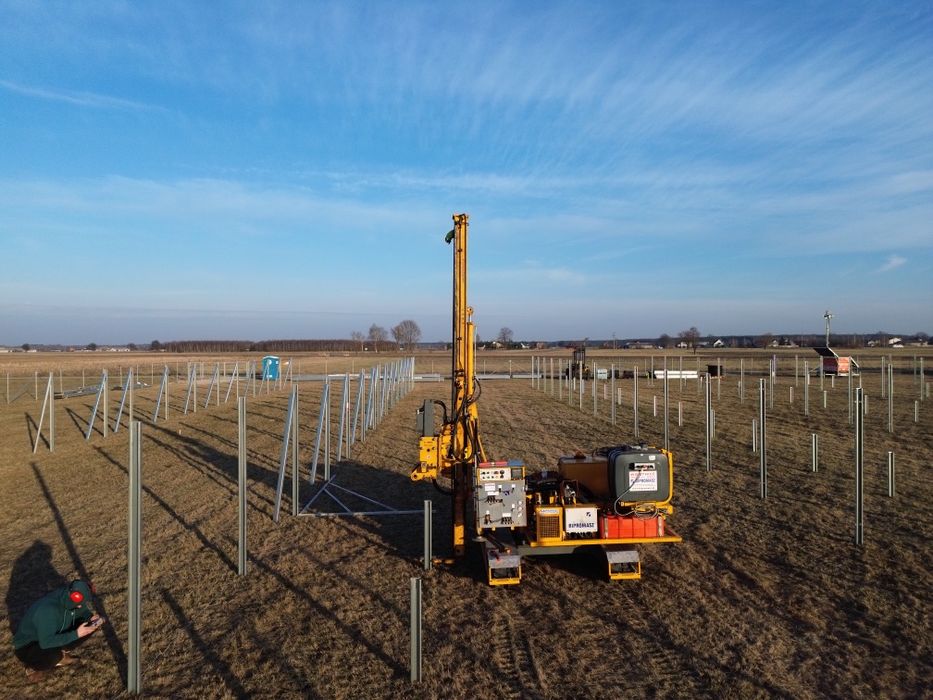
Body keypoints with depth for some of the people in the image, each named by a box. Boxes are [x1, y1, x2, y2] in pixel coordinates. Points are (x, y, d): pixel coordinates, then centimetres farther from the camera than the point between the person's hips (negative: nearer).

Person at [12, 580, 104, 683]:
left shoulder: (67, 597, -15)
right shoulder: (47, 610, -38)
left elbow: (83, 611, 3)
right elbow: (46, 642, -39)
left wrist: (91, 617, -19)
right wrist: (76, 634, -37)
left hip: (55, 636, 7)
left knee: (90, 626, -9)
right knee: (51, 658, -39)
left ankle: (60, 654, 5)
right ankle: (35, 665, -5)